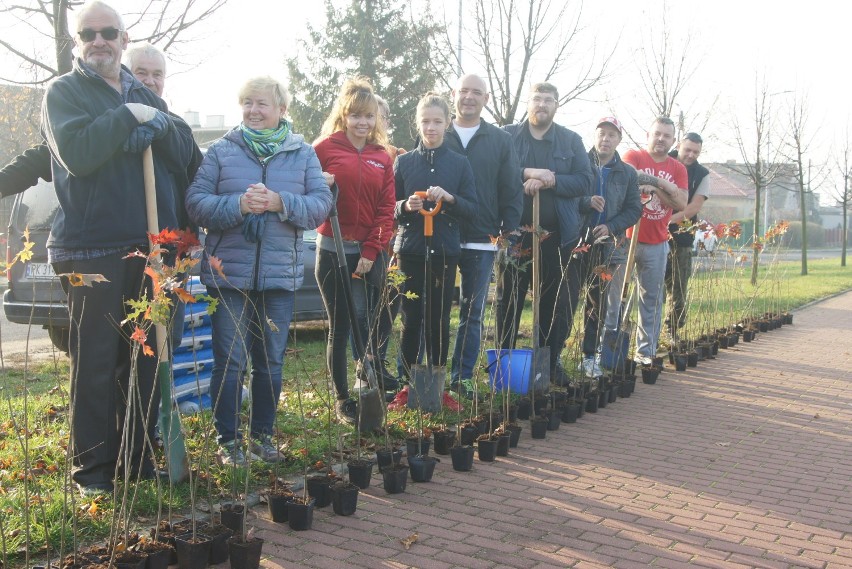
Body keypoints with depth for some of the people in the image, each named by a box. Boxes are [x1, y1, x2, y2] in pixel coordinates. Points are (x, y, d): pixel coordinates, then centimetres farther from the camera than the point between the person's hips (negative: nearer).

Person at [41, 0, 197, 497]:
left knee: (145, 358, 9)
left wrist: (155, 124, -14)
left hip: (151, 247, 5)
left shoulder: (147, 97, 17)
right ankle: (92, 470, 10)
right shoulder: (64, 92, 2)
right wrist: (128, 116, -13)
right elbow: (77, 153, -16)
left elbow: (184, 153, 4)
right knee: (95, 362, 0)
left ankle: (139, 457, 21)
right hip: (93, 249, -5)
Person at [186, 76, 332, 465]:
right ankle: (228, 440, 14)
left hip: (281, 272, 2)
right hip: (229, 271, -1)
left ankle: (262, 435, 24)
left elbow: (321, 204, -3)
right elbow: (196, 202, -5)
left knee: (271, 361, 11)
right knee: (229, 361, 2)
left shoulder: (303, 153, 7)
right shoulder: (221, 150, 4)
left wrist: (280, 203, -18)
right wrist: (238, 204, -21)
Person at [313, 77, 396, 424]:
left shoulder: (382, 157, 10)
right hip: (334, 251, -3)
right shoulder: (325, 148, 0)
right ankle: (344, 401, 13)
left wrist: (371, 252, -3)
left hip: (371, 254, 3)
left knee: (368, 323, 6)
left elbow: (386, 209, 6)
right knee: (340, 327, 2)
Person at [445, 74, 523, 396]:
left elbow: (512, 190, 7)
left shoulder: (501, 141, 9)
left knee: (473, 314, 7)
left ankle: (462, 377, 16)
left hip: (481, 242, 1)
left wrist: (509, 231, -2)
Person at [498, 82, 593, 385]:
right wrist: (527, 173, -19)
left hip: (559, 235, 2)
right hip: (516, 232, -1)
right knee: (508, 300, 5)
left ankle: (550, 361, 20)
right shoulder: (508, 136, 4)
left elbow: (584, 181, -3)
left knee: (557, 303, 8)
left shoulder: (572, 141, 8)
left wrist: (549, 181, -15)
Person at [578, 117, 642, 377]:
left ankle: (590, 355, 13)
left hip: (609, 247, 3)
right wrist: (587, 202, -21)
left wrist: (611, 226, -7)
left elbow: (634, 210, 9)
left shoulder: (627, 173, 11)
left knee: (598, 303, 6)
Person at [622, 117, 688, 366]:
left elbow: (681, 203, -1)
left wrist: (654, 183, -11)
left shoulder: (678, 169, 11)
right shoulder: (633, 157, 2)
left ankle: (645, 351, 13)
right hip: (627, 237, -3)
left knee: (652, 299, 6)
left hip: (656, 243, 3)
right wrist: (663, 188, -17)